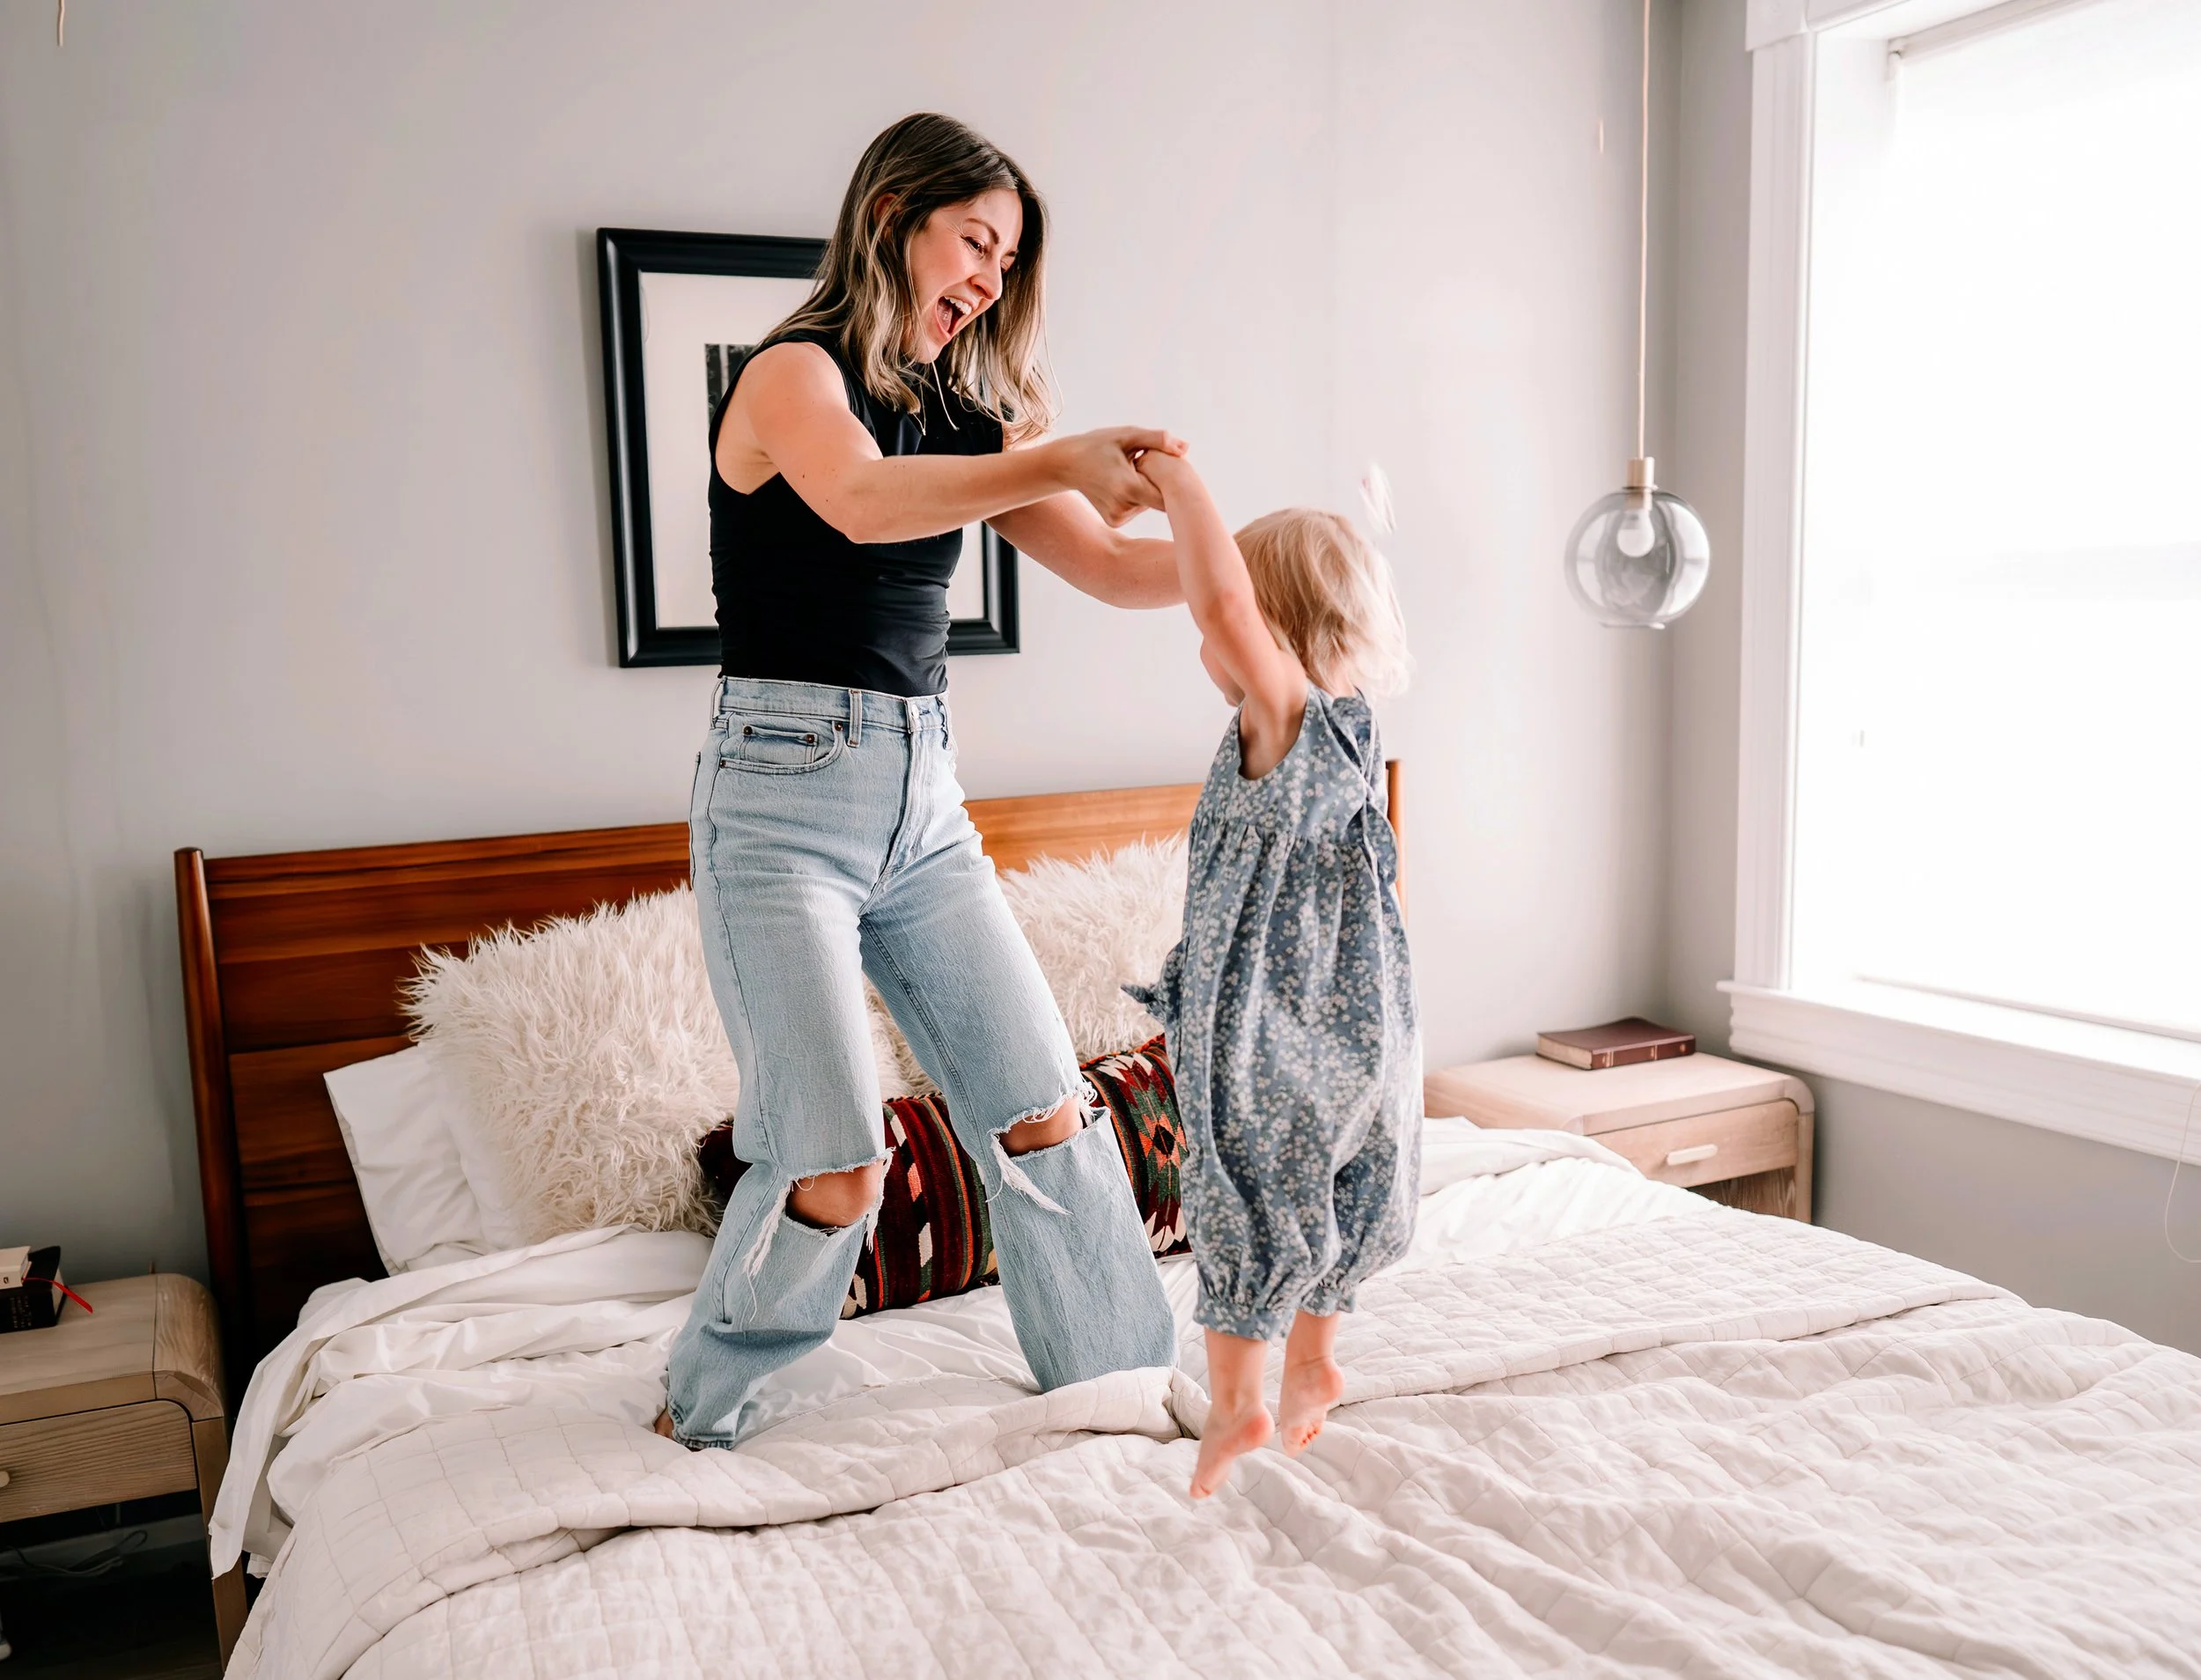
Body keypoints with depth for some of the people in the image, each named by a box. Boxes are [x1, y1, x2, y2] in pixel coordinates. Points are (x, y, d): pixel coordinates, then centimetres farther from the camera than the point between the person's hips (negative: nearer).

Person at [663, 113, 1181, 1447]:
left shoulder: (964, 411, 14)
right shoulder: (794, 373, -6)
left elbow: (1110, 567, 9)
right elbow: (864, 501, -29)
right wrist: (1055, 465, -35)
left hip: (924, 798, 7)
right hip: (784, 797, -6)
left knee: (1045, 1113, 2)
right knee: (835, 1164, -9)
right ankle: (697, 1420, 16)